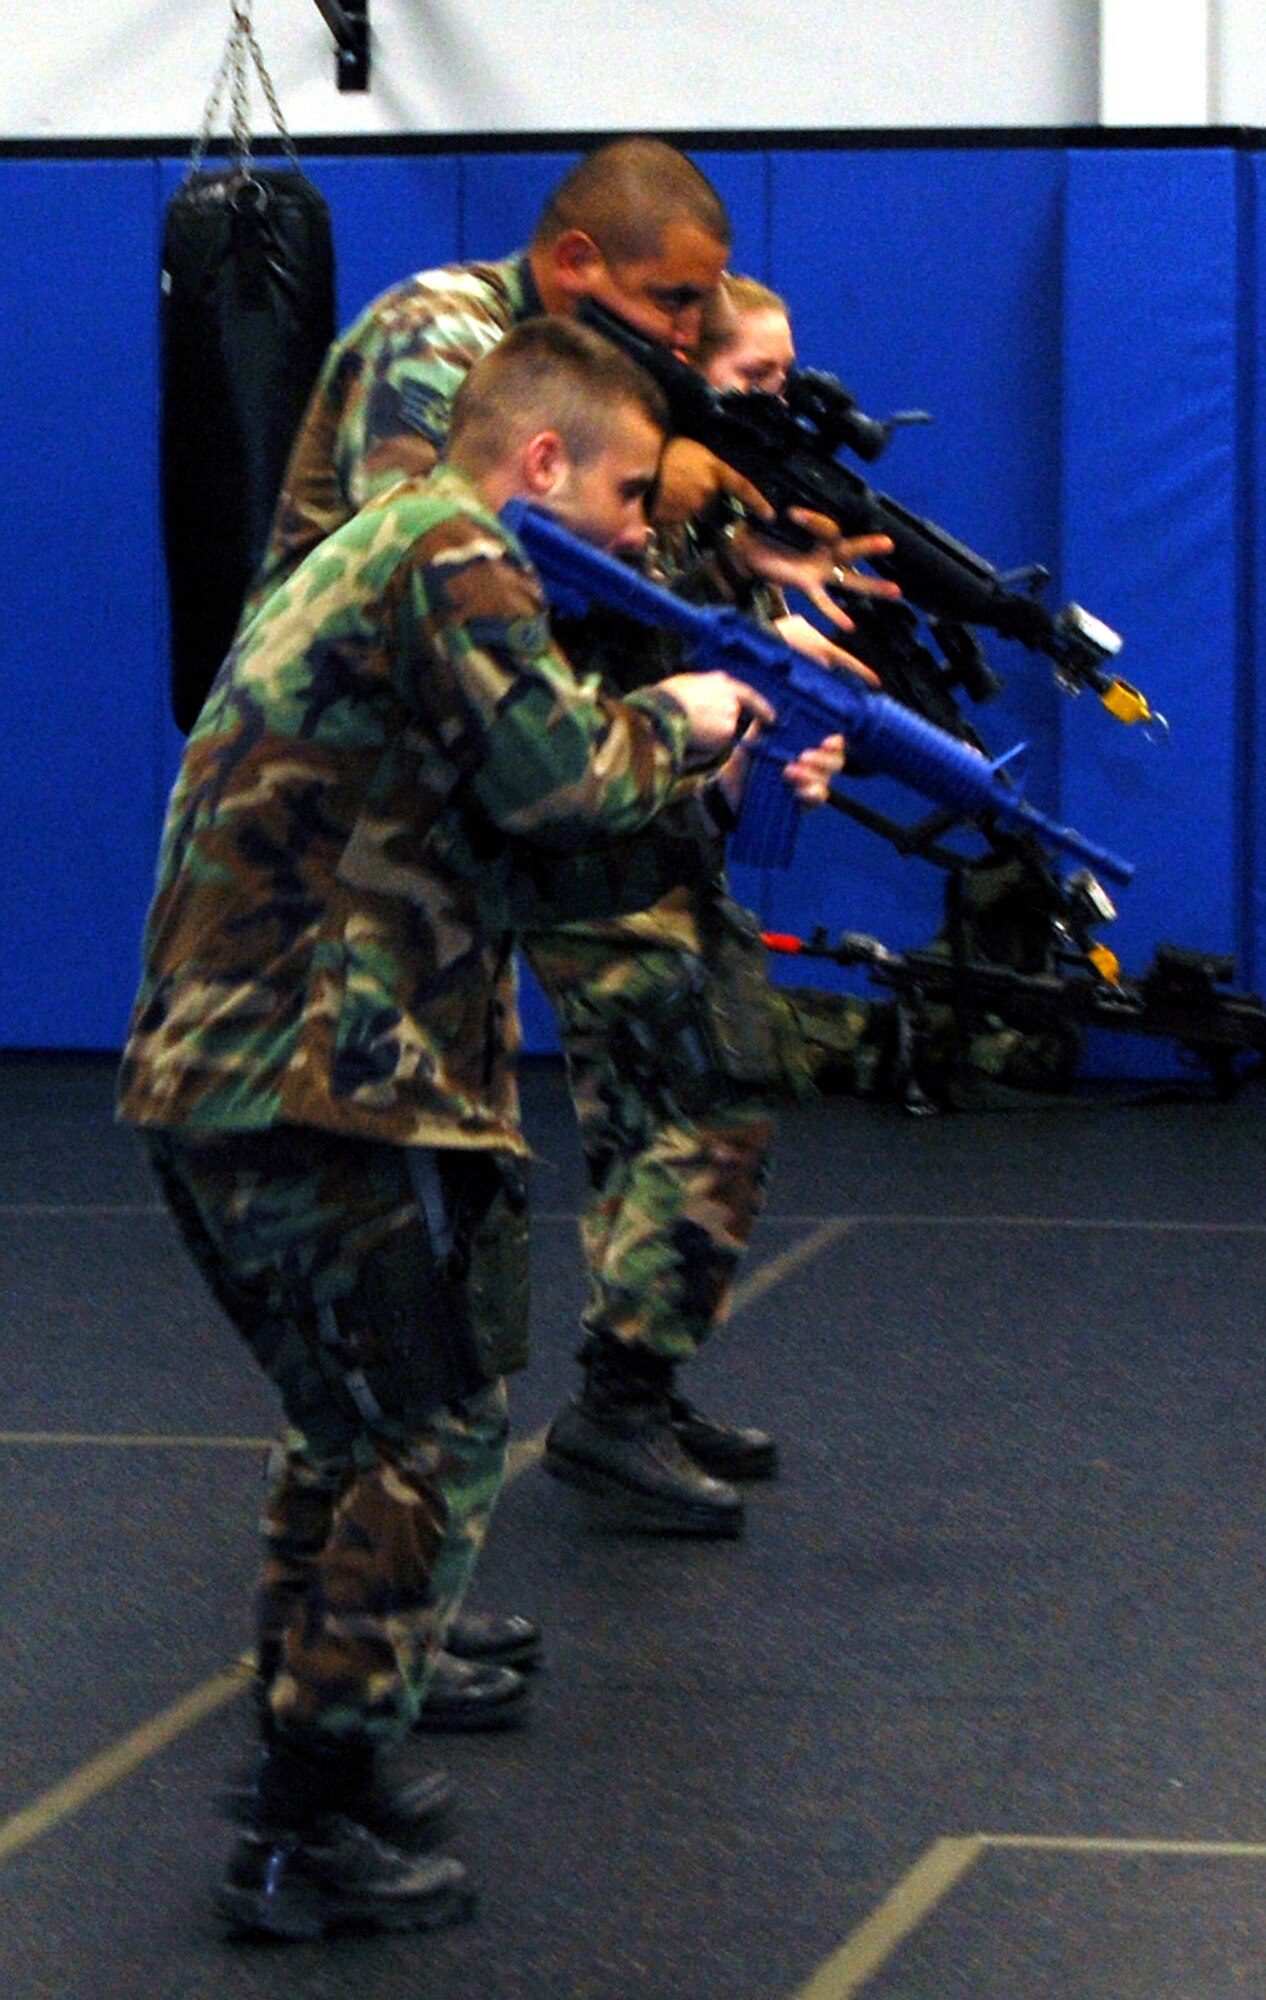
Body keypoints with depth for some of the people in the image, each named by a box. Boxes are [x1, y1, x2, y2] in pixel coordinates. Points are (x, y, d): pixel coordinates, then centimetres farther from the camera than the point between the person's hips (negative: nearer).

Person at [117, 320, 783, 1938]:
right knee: (434, 1444, -4)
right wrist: (679, 720, 3)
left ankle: (307, 1763, 28)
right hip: (319, 1088, -10)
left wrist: (730, 760, 18)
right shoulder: (452, 553, -8)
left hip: (204, 1078, 10)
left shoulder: (363, 554, 24)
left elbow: (505, 802, 26)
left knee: (359, 1429, 22)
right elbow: (559, 783, -18)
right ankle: (307, 1839, -4)